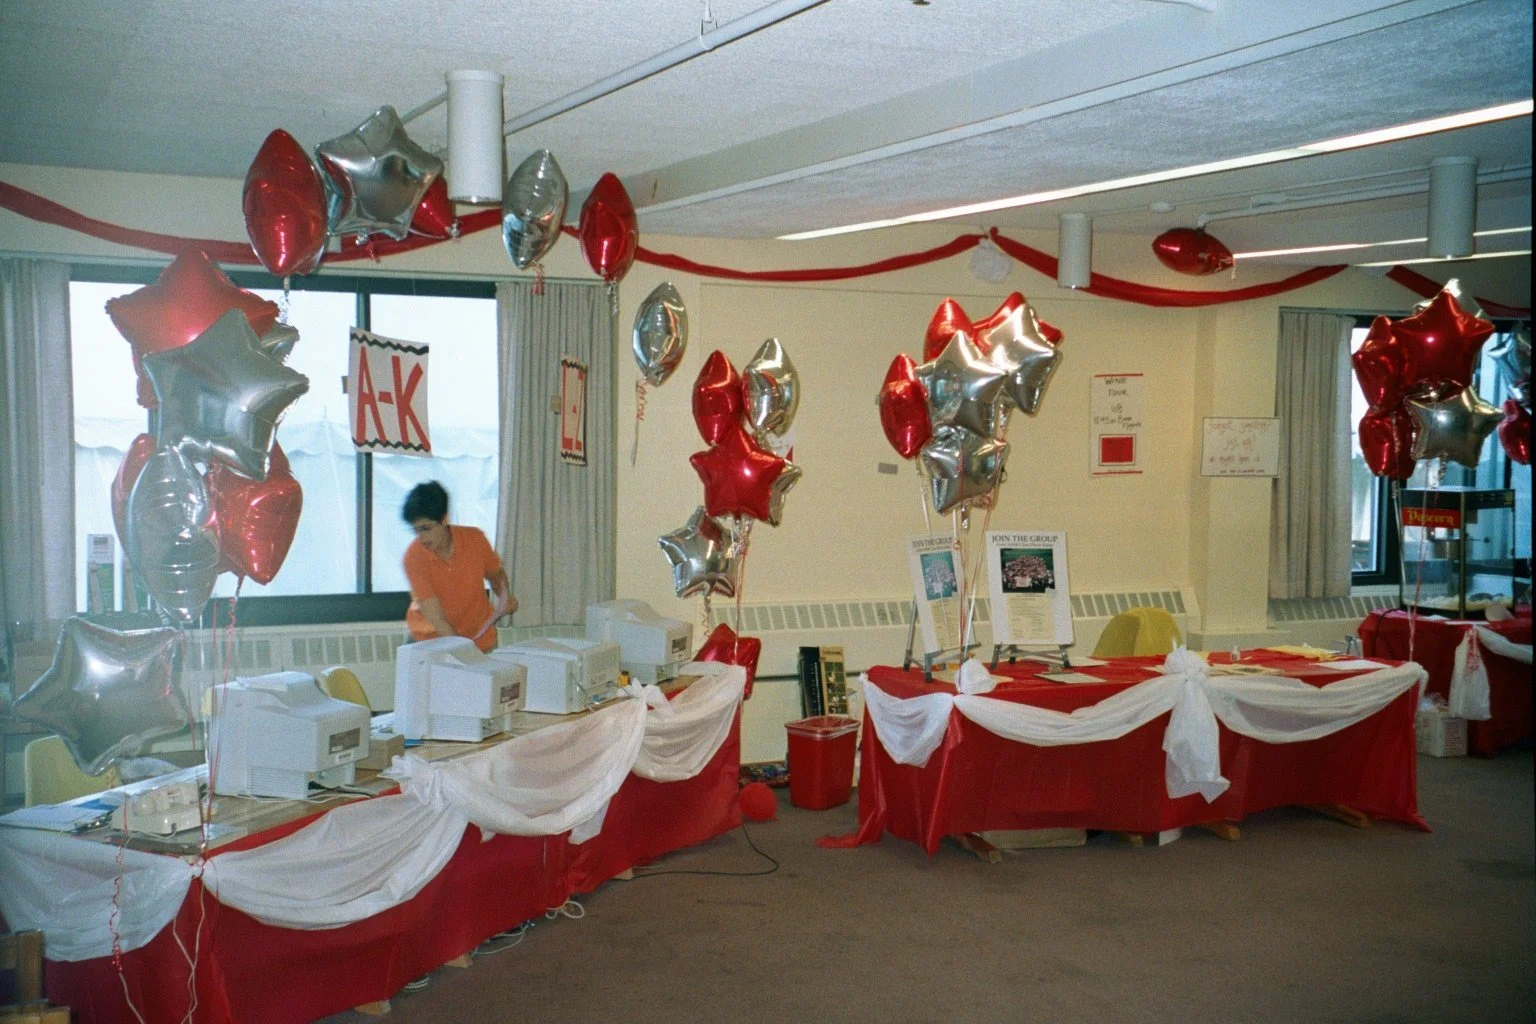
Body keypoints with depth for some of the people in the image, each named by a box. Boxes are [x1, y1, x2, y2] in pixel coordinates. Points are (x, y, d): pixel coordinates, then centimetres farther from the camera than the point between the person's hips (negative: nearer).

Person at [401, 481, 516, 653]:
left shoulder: (474, 539, -13)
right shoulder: (414, 557, -20)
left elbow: (496, 574, 8)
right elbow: (435, 616, -23)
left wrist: (505, 597, -12)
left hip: (478, 637, 2)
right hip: (430, 637, -1)